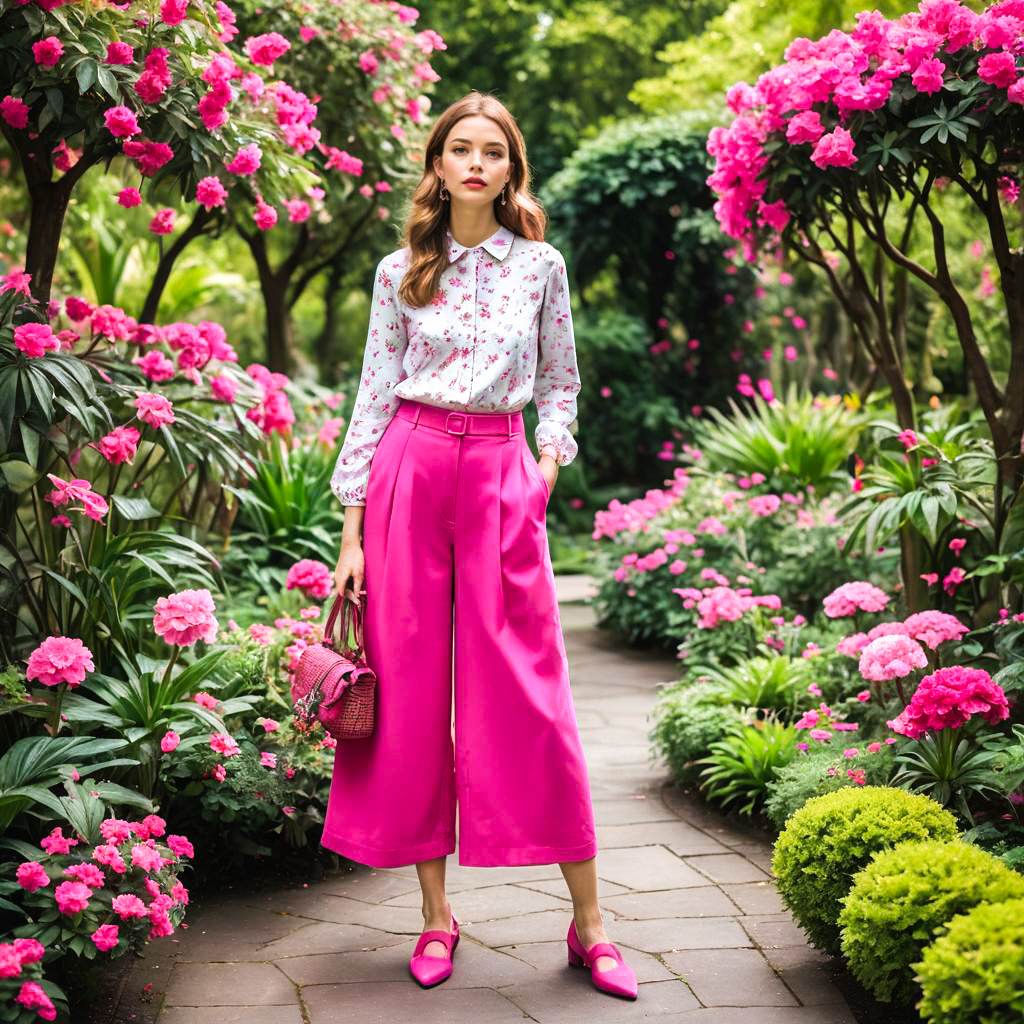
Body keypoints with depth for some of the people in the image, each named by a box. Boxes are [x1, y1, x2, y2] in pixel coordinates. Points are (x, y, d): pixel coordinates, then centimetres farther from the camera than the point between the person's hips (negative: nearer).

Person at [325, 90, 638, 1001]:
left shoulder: (541, 265, 8)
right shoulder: (400, 273, 7)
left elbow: (560, 381, 16)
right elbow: (374, 395, 6)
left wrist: (550, 460, -3)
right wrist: (352, 531, 1)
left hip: (502, 473, -1)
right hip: (411, 467, 1)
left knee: (530, 693, -4)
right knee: (412, 688, 1)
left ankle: (588, 923, 4)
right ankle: (436, 916, 12)